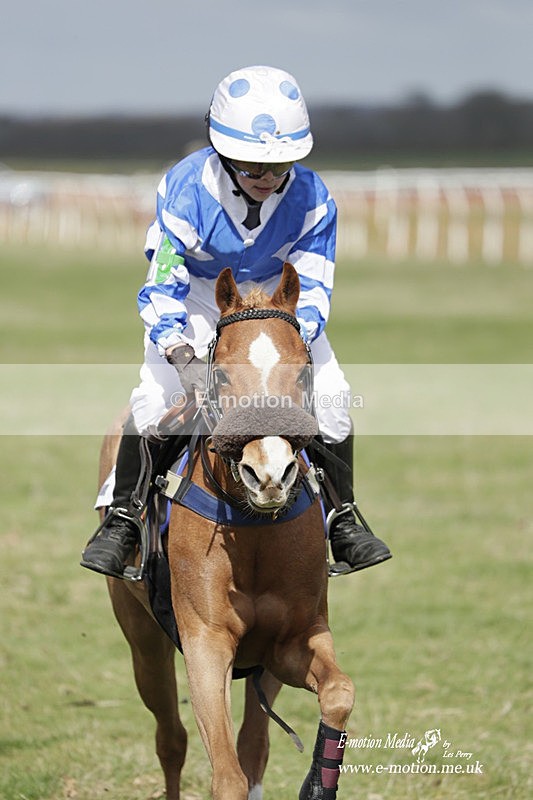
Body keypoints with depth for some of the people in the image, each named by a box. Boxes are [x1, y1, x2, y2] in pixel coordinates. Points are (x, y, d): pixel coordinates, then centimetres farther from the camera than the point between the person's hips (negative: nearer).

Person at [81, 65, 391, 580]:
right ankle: (122, 515, -3)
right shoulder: (185, 189, -28)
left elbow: (313, 283, -15)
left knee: (331, 395, -13)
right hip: (196, 293, -2)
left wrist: (297, 334, -36)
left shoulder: (311, 198, -21)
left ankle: (344, 517, 5)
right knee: (154, 396, -20)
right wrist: (174, 342, -42)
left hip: (277, 295, 2)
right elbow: (163, 281, -24)